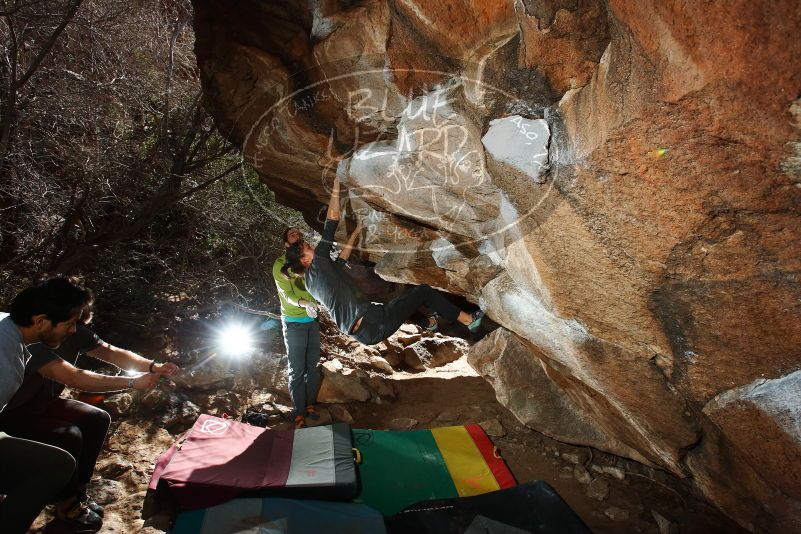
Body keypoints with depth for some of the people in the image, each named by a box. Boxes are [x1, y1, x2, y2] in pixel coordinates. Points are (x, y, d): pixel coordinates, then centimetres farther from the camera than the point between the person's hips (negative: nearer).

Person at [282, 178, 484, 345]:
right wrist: (336, 187, 0)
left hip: (364, 333, 10)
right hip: (374, 324, -10)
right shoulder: (317, 264, -10)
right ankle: (469, 320, 14)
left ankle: (430, 320, 45)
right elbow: (332, 220, -10)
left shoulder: (310, 281, 15)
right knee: (423, 291, 3)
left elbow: (342, 259, 28)